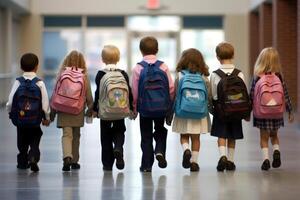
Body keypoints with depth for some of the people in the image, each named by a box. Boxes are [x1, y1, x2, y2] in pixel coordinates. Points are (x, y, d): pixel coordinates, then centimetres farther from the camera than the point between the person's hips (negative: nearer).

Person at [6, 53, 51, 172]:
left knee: (22, 142, 18)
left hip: (20, 119, 1)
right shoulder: (39, 84, -8)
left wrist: (11, 113, 13)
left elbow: (10, 102, -7)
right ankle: (33, 158, -14)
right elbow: (45, 103, -7)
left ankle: (23, 162, 26)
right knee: (35, 141, 9)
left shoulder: (18, 83, -6)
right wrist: (47, 118, 7)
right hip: (35, 120, -1)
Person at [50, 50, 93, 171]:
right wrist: (90, 109, 14)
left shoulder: (62, 74, -6)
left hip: (63, 110, -1)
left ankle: (67, 157, -25)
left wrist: (52, 111, 5)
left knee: (66, 134, -2)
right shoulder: (84, 76, -5)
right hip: (78, 111, 1)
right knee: (76, 135, 15)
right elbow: (88, 95, 0)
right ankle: (74, 161, 23)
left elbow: (55, 93, -3)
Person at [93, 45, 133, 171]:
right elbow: (129, 92, 3)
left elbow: (98, 93, -6)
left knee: (106, 137, 8)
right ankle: (118, 148, -14)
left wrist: (95, 109, 3)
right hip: (120, 112, 2)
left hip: (105, 111, -1)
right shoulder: (123, 74, 1)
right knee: (119, 132, 17)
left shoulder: (100, 75, -6)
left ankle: (107, 164, 8)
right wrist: (131, 108, 13)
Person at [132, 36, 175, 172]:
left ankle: (147, 165, 11)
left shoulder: (138, 68, -7)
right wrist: (169, 103, 13)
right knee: (160, 131, 21)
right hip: (161, 107, 1)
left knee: (146, 135, 10)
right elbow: (171, 87, -2)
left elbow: (134, 91, -4)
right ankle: (160, 151, -5)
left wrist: (134, 108, 8)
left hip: (145, 108, -1)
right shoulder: (163, 67, -3)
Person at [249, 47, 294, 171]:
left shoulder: (257, 78, -9)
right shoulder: (279, 77, -5)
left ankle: (266, 158, -3)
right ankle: (276, 151, 0)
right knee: (274, 135, 21)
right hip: (277, 113, 2)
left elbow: (251, 96, -6)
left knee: (264, 137, 9)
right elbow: (285, 95, -1)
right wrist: (290, 111, 7)